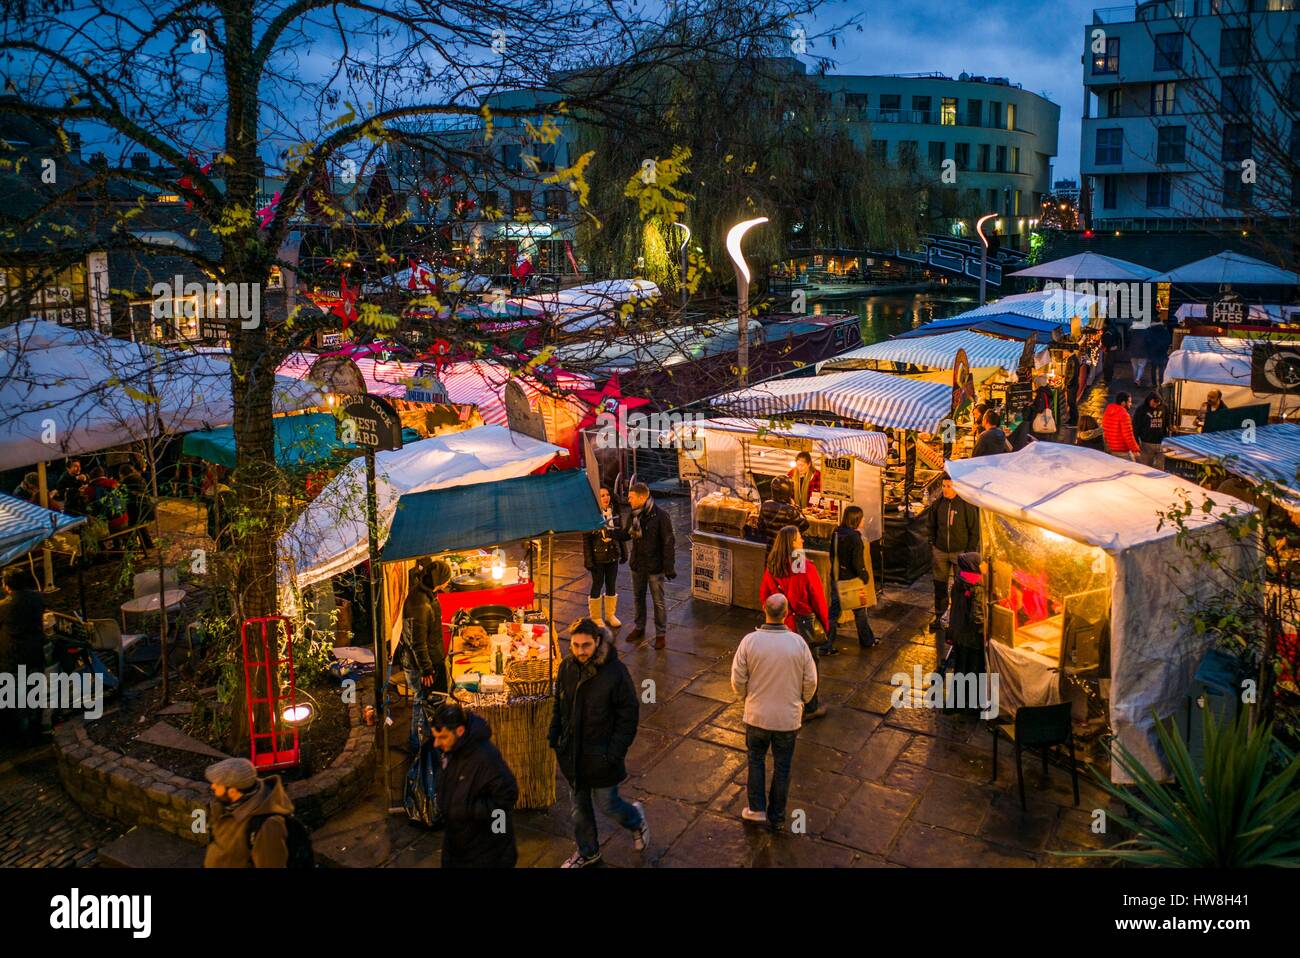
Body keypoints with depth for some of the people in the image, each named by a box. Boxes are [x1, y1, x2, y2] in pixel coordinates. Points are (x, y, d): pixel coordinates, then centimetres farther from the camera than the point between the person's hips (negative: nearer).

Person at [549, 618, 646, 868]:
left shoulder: (615, 672, -23)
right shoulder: (567, 666, -7)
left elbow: (629, 716, -15)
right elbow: (558, 703, 9)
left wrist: (615, 752, -18)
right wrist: (554, 736, 4)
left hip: (601, 754, -5)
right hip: (572, 751, 5)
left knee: (606, 804, 9)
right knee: (580, 804, 20)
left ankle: (636, 819, 42)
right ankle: (588, 852, 43)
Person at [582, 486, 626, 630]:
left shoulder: (614, 512, 2)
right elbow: (586, 539, -12)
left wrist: (624, 552, 11)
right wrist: (588, 560, -14)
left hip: (613, 556, 5)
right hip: (598, 557, -5)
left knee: (611, 585, 13)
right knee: (597, 585, 7)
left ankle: (610, 615, 29)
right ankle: (596, 617, 21)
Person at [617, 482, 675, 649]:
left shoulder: (660, 516, -20)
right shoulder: (633, 514, -1)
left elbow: (669, 543, -17)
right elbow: (626, 534, 12)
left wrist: (669, 567, -18)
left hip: (655, 566, -6)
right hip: (637, 565, 6)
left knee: (658, 602, 6)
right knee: (638, 598, 19)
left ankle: (661, 633, 21)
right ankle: (639, 627, 38)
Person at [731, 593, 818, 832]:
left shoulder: (750, 641, -17)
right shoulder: (798, 643, -15)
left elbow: (738, 679, -10)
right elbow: (811, 681, -6)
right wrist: (801, 702, 14)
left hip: (757, 715, 0)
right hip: (789, 717, 0)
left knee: (756, 760, 22)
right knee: (782, 766, 16)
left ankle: (756, 808, 24)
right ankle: (776, 817, 27)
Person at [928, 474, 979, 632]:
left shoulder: (966, 504, -11)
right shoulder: (938, 503, 0)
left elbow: (974, 530, -7)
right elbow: (932, 526, 11)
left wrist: (970, 552, -9)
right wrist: (932, 547, 7)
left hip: (960, 552, -3)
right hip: (940, 552, 4)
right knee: (940, 586, 10)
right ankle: (939, 615, 22)